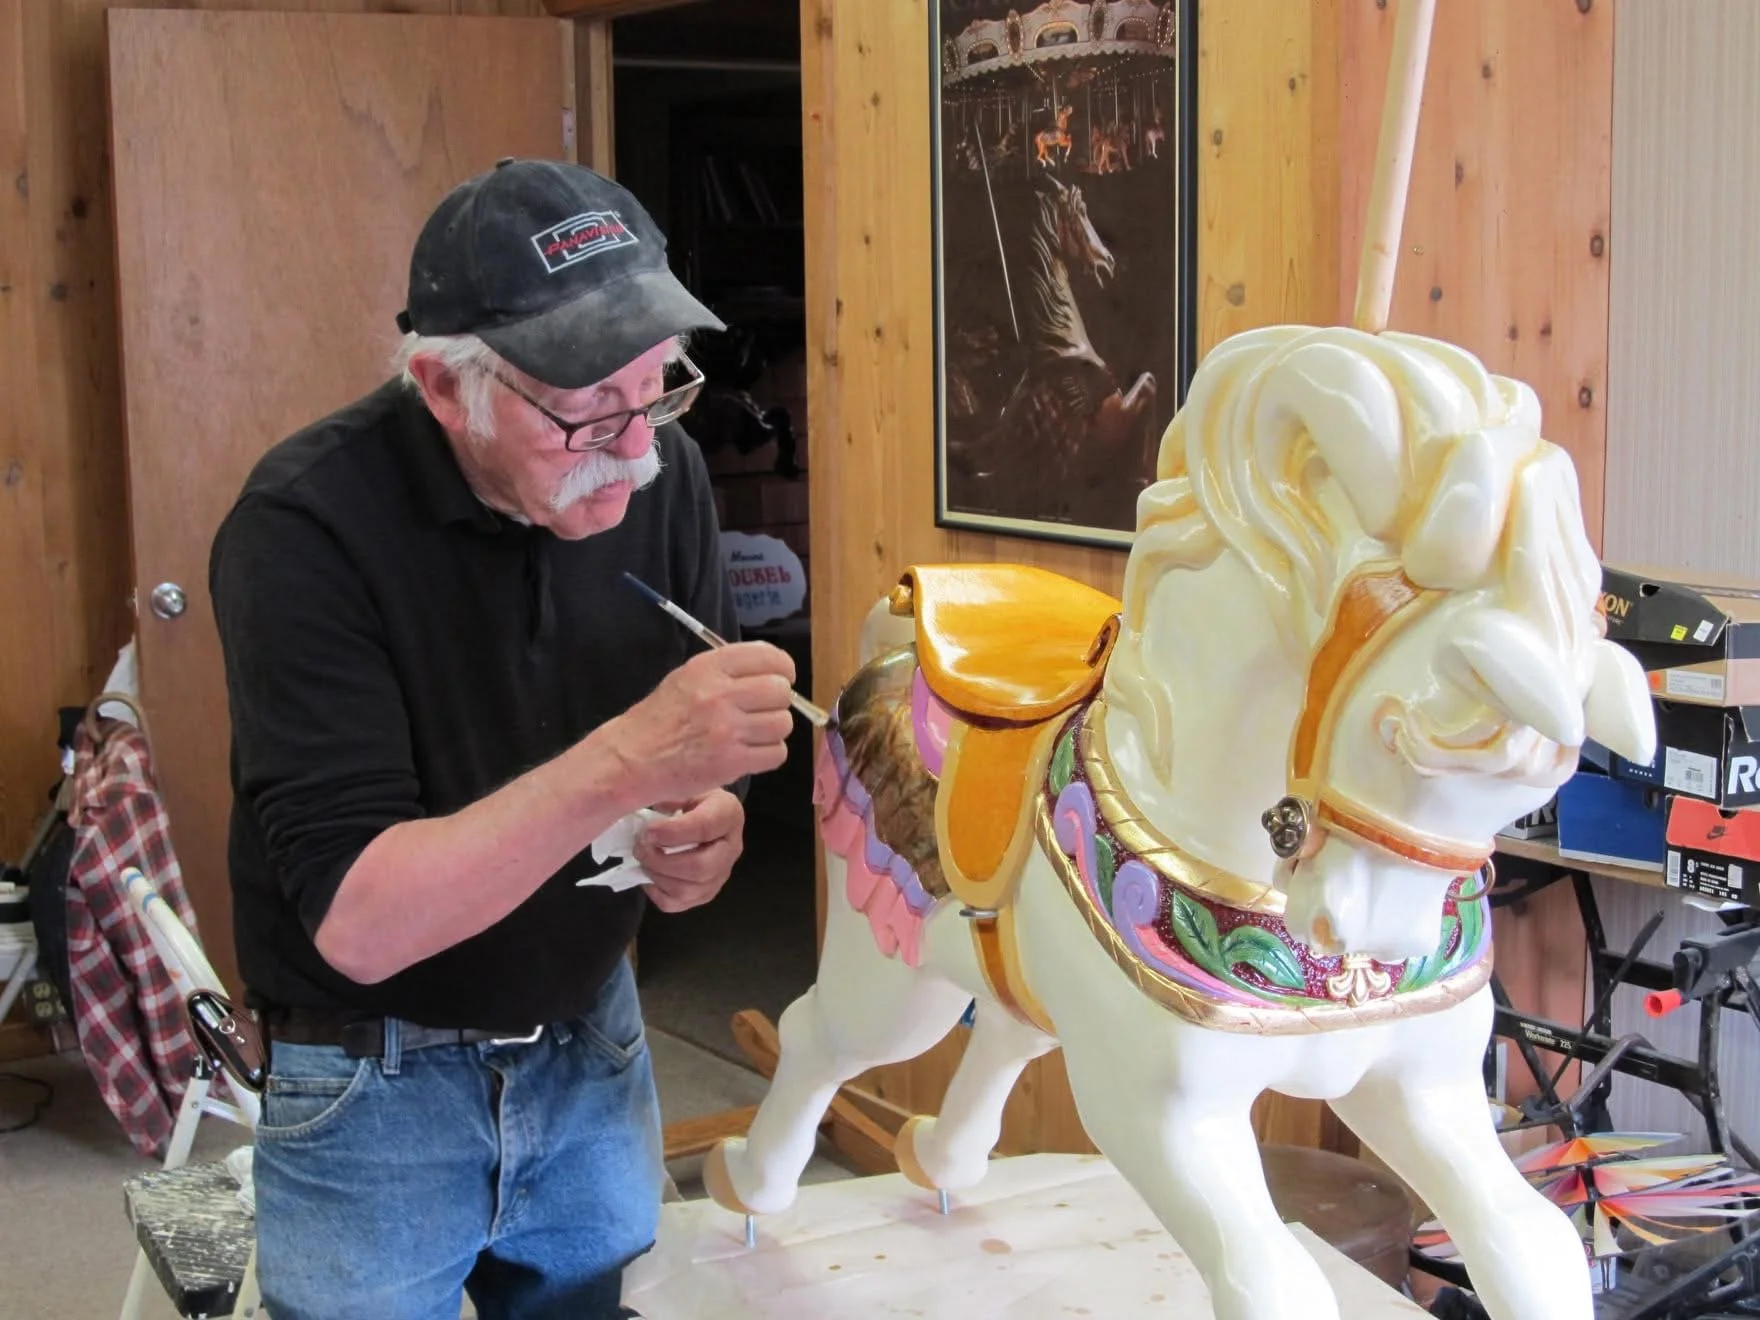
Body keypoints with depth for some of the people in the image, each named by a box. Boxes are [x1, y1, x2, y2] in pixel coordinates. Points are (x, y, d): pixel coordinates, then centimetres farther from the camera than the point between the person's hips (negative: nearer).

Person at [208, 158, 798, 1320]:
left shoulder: (659, 473, -10)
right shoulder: (309, 524, -24)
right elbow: (353, 921, -28)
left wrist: (708, 825, -19)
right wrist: (627, 762, -37)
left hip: (592, 1041, 4)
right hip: (372, 1081, -4)